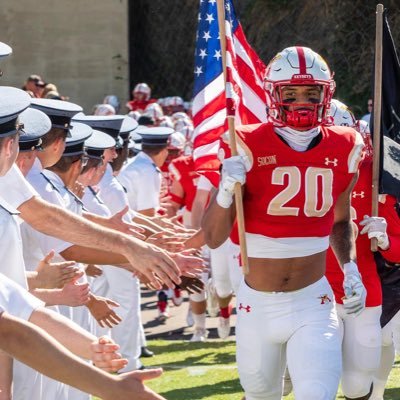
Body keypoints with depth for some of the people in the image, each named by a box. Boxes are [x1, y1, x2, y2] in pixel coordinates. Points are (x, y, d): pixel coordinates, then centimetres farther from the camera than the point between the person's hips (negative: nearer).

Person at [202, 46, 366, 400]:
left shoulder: (342, 151, -1)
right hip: (258, 304, -1)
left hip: (313, 304, 1)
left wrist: (350, 268, 6)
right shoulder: (249, 149, -11)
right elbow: (213, 239, -12)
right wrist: (225, 192, -28)